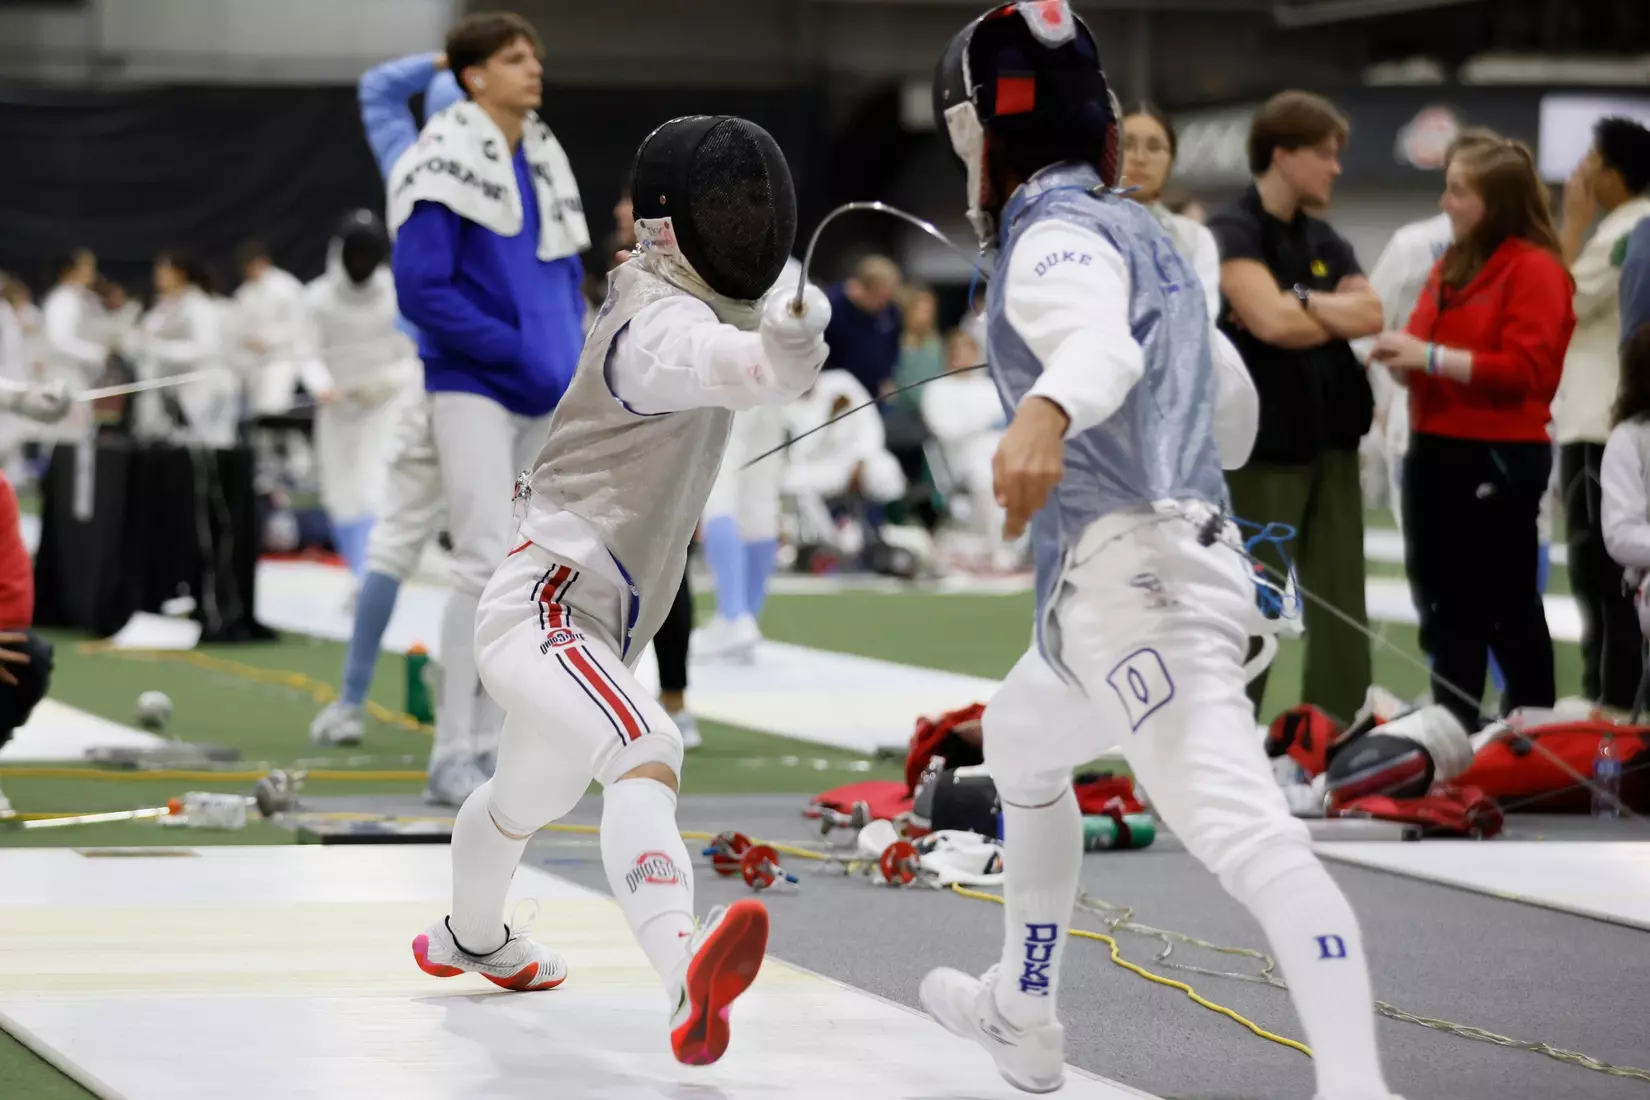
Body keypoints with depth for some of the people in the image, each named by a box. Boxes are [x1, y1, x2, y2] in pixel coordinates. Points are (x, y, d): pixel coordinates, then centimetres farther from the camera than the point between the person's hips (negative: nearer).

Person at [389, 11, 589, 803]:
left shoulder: (544, 159, 13)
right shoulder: (447, 164, -10)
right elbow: (420, 290, -16)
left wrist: (576, 364, 3)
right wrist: (517, 353, -18)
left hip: (547, 396, 7)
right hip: (473, 389, -7)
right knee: (487, 564, -13)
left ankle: (486, 746, 16)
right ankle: (452, 758, -7)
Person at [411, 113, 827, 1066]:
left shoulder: (668, 298, 8)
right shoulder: (662, 325, -20)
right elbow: (731, 365, -46)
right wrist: (787, 343, -66)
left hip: (587, 620, 11)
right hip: (544, 617, -11)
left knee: (532, 798, 37)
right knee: (646, 757, -38)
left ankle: (471, 936, 66)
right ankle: (687, 975, -62)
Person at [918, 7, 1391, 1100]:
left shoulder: (1056, 238, -10)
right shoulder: (1138, 234, 18)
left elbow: (1105, 345, -35)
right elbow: (1233, 414, 28)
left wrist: (1046, 409, -56)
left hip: (1135, 584, -10)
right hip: (1186, 555, 10)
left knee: (1248, 840, -24)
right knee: (1018, 745, 33)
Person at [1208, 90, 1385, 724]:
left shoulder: (1324, 241, 14)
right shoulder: (1233, 233, -8)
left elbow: (1372, 314, 0)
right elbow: (1271, 323, -22)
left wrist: (1297, 301, -13)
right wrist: (1340, 315, -5)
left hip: (1331, 435, 7)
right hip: (1263, 440, -7)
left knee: (1341, 598, 6)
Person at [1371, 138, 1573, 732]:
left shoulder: (1535, 269, -9)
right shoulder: (1451, 266, 15)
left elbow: (1524, 369, -18)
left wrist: (1432, 356, -20)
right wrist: (1402, 359, -1)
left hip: (1500, 459, -8)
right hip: (1436, 452, 8)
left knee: (1508, 605, -1)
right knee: (1444, 604, 11)